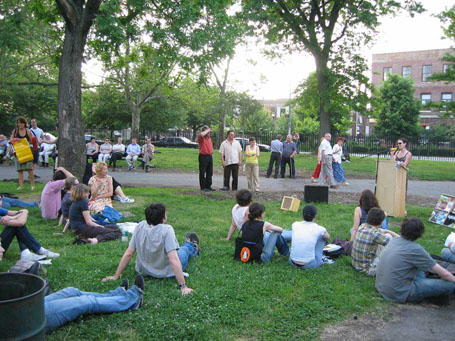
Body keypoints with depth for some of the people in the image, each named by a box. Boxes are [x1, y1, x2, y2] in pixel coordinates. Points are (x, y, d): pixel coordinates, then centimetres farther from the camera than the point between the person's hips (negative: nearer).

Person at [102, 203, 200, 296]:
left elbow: (128, 254, -13)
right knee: (185, 248, 25)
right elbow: (174, 260, -35)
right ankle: (192, 248, 59)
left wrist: (116, 276, -4)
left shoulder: (140, 227, -17)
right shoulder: (166, 230, -31)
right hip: (166, 272, -4)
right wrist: (183, 286, -32)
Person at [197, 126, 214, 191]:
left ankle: (208, 186, 18)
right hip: (203, 156, -7)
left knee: (210, 172, 9)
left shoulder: (209, 138, 16)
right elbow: (202, 134, -31)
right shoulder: (200, 137, -7)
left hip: (210, 156, 7)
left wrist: (212, 154, 20)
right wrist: (208, 130, -16)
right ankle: (203, 187, 4)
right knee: (202, 172, -2)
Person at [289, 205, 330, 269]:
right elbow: (328, 238, 16)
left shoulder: (295, 225, 0)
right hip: (310, 265, -3)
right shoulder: (319, 229, -7)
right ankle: (319, 260, 25)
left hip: (292, 262, 3)